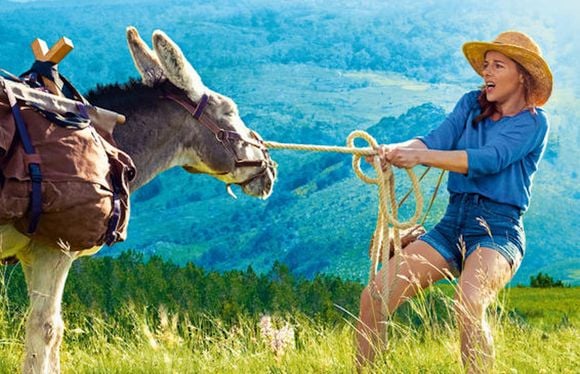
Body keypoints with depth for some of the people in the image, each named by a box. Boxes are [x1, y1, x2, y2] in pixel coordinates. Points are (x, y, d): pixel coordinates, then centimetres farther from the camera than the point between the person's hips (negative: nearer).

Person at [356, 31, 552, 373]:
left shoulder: (533, 122, -3)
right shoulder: (472, 105, 13)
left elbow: (489, 160, -19)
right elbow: (436, 139, -3)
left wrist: (420, 156, -28)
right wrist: (396, 150, -25)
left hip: (498, 231, -6)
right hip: (452, 225, 6)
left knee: (468, 303, -36)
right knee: (375, 296, -9)